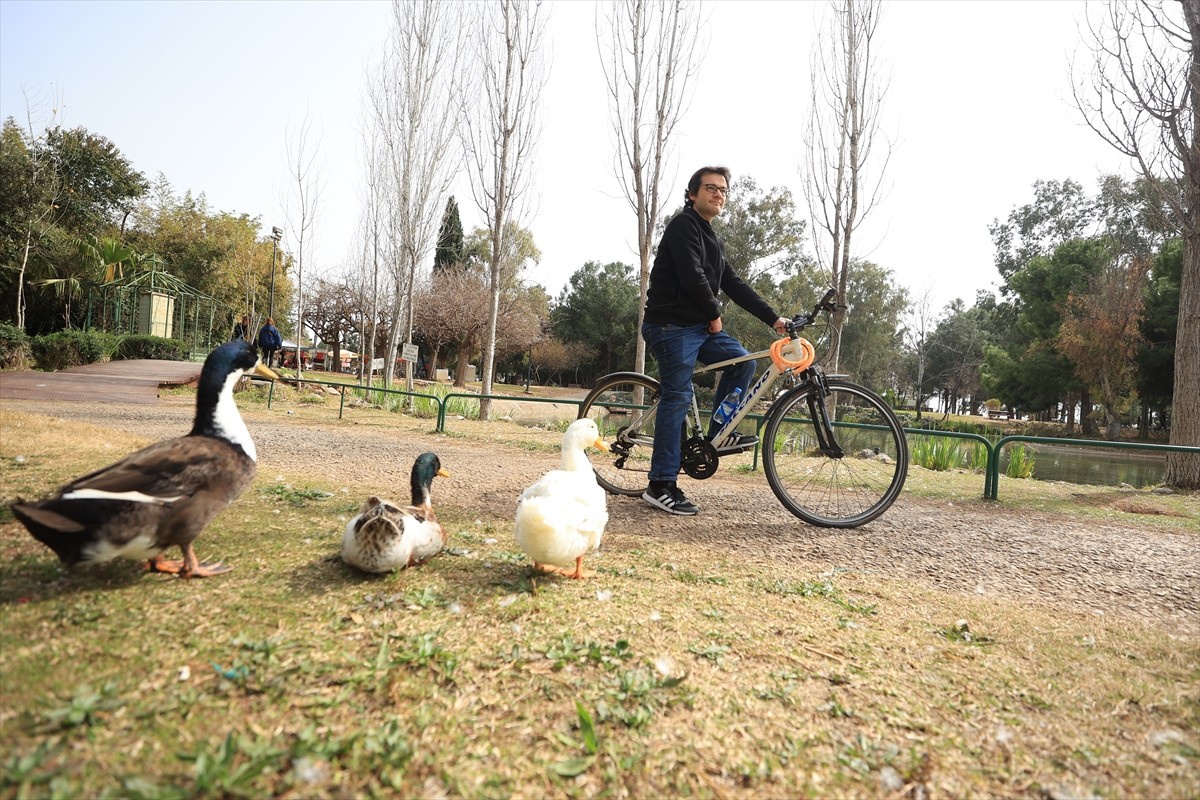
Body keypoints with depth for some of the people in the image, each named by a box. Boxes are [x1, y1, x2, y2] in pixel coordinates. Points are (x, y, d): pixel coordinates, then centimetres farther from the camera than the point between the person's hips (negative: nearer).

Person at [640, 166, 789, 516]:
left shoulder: (713, 240, 20)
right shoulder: (683, 225, -8)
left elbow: (735, 285, 16)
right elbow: (692, 277, -19)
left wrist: (773, 318, 10)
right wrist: (715, 316, -7)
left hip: (698, 326, 9)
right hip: (671, 325, -9)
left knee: (742, 361, 2)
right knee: (678, 398, -11)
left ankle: (717, 436, 12)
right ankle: (661, 486, -6)